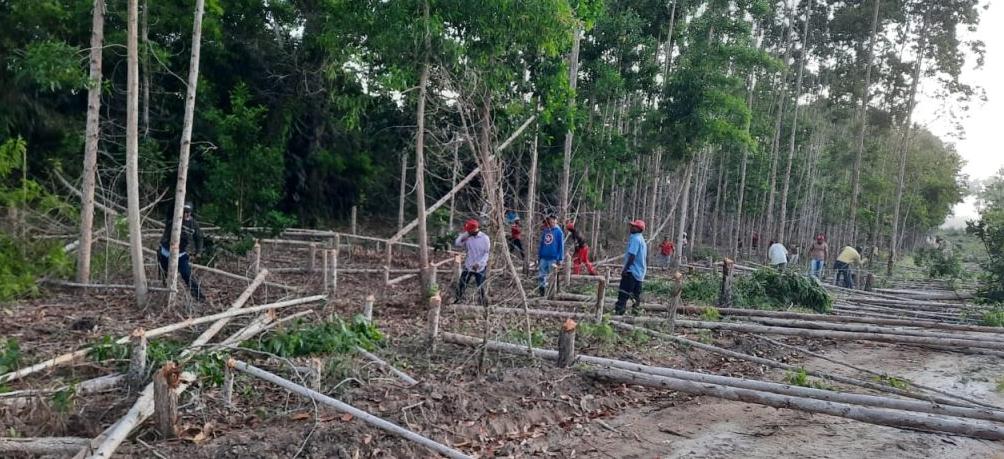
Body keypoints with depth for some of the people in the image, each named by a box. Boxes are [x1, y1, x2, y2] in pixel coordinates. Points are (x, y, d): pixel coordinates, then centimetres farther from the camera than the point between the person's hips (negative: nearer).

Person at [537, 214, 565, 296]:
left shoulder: (559, 232, -4)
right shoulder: (545, 231, 9)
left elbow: (561, 246, -5)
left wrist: (560, 259, -8)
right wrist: (538, 257, 13)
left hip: (553, 258, -4)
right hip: (543, 258, 4)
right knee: (541, 275, 3)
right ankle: (542, 290, 14)